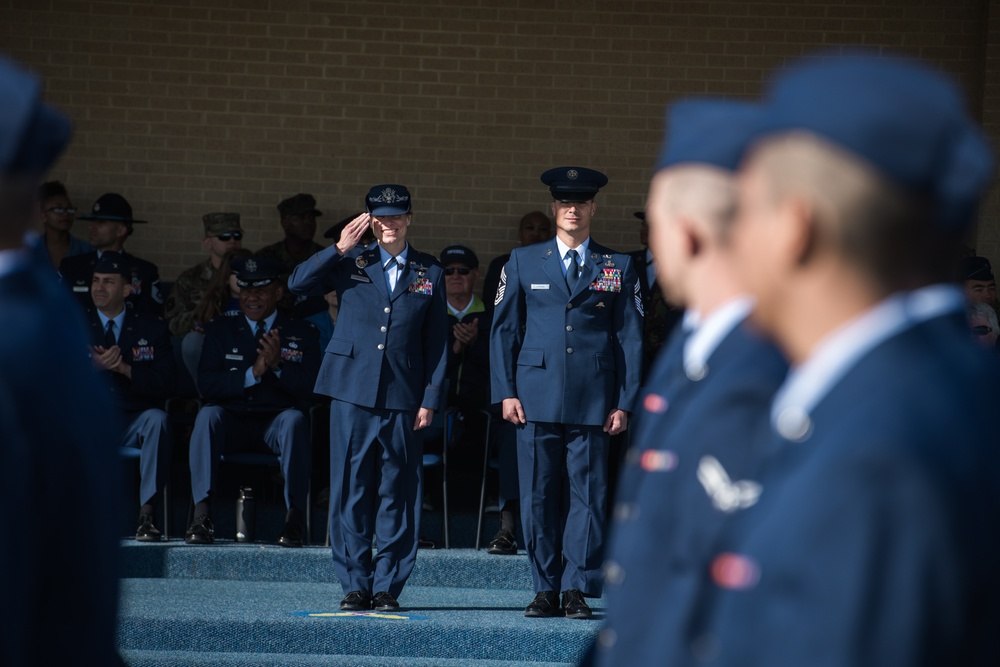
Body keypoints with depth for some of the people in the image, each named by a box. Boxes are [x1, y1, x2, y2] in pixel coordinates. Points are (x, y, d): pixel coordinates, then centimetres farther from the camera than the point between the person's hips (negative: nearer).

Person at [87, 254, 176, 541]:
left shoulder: (152, 329, 11)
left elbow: (166, 383, -2)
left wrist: (124, 368, -16)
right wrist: (93, 366, -18)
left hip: (134, 422, 0)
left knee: (157, 418, -35)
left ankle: (146, 514, -35)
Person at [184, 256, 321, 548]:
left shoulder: (302, 333, 11)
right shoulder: (219, 330, 14)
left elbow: (310, 388, -3)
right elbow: (206, 384, -1)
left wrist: (278, 365, -20)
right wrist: (252, 374, -14)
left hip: (276, 424, -1)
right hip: (233, 423, 1)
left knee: (295, 420, -34)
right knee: (208, 415, -31)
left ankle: (294, 519, -36)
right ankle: (202, 515, -38)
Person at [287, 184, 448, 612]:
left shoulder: (429, 274, 10)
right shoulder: (350, 265, 9)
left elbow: (437, 344, 9)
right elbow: (298, 284, -2)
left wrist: (430, 400, 1)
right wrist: (339, 249, -8)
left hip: (402, 399, 0)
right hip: (352, 393, 0)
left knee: (396, 493, 1)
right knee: (350, 490, 0)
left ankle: (387, 587, 7)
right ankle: (354, 585, 6)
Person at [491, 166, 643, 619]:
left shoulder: (617, 268, 10)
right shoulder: (523, 262, 11)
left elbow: (630, 338, 8)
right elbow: (503, 329, 10)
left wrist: (625, 403, 1)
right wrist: (505, 392, 0)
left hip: (593, 402, -1)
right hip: (537, 398, 1)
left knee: (588, 495, -3)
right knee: (538, 496, 1)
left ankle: (578, 590, 1)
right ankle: (545, 591, 7)